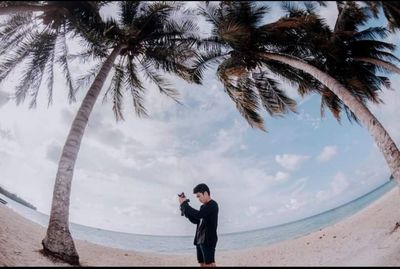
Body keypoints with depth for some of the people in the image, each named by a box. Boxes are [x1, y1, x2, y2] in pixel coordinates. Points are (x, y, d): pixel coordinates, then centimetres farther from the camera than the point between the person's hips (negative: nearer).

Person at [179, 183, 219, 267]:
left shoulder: (212, 205, -12)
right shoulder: (203, 206, 15)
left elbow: (198, 215, -23)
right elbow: (196, 220, 17)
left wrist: (184, 204, -15)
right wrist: (185, 210, 5)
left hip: (208, 240, -9)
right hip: (199, 240, 9)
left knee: (209, 264, -10)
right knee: (202, 264, 10)